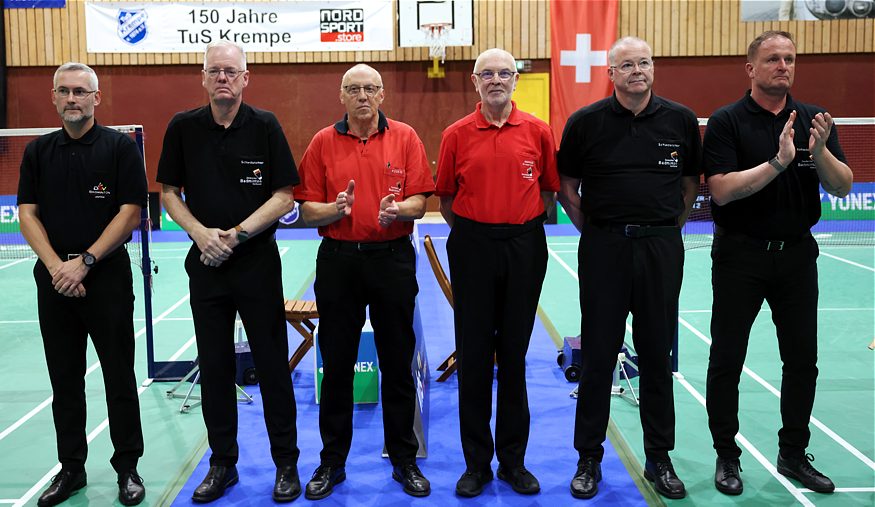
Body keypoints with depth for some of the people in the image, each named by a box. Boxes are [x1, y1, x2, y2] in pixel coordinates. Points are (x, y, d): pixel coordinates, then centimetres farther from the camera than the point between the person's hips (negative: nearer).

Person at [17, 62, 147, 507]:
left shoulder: (120, 147, -2)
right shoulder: (38, 151, 9)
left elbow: (130, 214, -8)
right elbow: (27, 214, 4)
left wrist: (84, 261, -14)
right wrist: (56, 266, -11)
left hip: (108, 276, -3)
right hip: (54, 281, 4)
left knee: (119, 378, 3)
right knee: (65, 379, 11)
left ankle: (127, 468, 15)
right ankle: (71, 468, 23)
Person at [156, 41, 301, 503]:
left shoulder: (265, 126, -4)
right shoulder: (183, 128, 3)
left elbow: (284, 197, -5)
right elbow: (168, 192, 8)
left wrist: (236, 234, -14)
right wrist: (200, 233, -9)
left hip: (258, 261, -2)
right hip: (205, 262, 3)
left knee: (271, 363, 3)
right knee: (213, 365, 9)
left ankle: (286, 465, 16)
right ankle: (222, 463, 24)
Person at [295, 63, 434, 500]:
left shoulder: (405, 138, 3)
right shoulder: (323, 142, 5)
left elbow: (420, 202, 0)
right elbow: (307, 209, 2)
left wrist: (398, 209, -21)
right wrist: (335, 209, -18)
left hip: (392, 257, 0)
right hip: (338, 259, 1)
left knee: (397, 363, 7)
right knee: (336, 364, 8)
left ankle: (404, 459, 21)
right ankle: (332, 461, 22)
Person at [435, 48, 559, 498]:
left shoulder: (537, 131, 2)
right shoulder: (456, 135, 1)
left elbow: (549, 189, 9)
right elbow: (445, 196, 7)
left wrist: (527, 226, 5)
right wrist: (467, 231, 4)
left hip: (524, 247, 1)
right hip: (472, 246, 0)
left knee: (514, 353, 8)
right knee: (474, 354, 4)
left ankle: (513, 460, 21)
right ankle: (476, 462, 17)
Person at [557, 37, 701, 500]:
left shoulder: (681, 120, 3)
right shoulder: (585, 122, -1)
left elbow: (691, 181, 14)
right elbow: (567, 186, 6)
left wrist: (668, 227, 8)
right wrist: (593, 231, 2)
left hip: (662, 248, 2)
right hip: (603, 248, -1)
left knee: (657, 355, 9)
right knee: (597, 355, 4)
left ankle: (659, 458, 22)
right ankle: (589, 459, 16)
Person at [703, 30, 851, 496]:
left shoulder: (814, 120, 5)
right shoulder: (726, 122, -6)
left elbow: (843, 186, -3)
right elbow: (722, 190, -16)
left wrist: (819, 151, -21)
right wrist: (777, 163, -26)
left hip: (797, 252, 4)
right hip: (740, 253, -3)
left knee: (802, 359, 10)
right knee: (727, 359, 3)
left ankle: (793, 454, 26)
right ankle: (727, 455, 18)